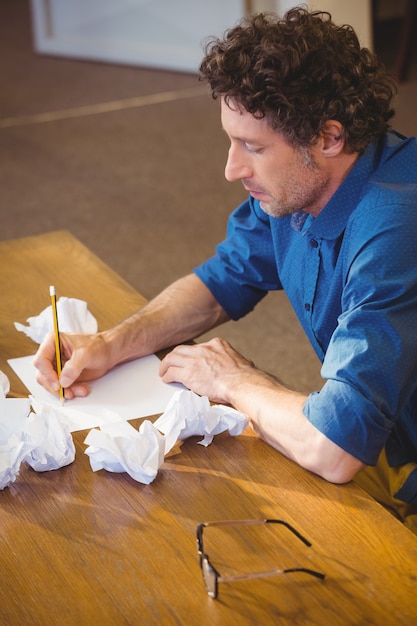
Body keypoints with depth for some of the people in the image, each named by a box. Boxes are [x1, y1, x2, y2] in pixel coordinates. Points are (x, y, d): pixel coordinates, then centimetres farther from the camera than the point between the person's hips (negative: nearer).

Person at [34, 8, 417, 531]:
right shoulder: (293, 185, -6)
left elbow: (332, 448, -41)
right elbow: (224, 280, 12)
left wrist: (235, 381, -20)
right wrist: (111, 345, -5)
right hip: (365, 435, 7)